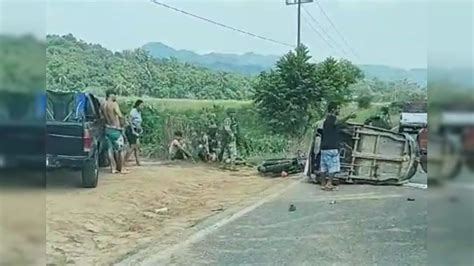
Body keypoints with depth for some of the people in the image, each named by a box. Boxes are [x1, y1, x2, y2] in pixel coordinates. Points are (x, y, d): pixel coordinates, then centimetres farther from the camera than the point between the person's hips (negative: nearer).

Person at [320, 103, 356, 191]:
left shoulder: (327, 119, 18)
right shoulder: (332, 119, -12)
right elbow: (338, 122, -37)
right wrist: (349, 117, -52)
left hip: (324, 147, 9)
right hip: (331, 148, -9)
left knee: (324, 166, 9)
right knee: (333, 167, -6)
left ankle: (323, 183, 12)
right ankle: (329, 184, -9)